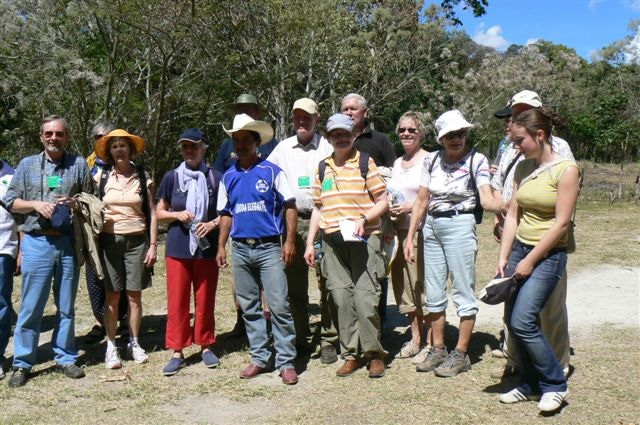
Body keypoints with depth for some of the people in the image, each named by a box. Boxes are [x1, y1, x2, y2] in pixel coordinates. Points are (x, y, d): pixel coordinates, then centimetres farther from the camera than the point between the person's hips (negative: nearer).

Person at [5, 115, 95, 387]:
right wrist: (35, 204, -10)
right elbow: (10, 202, 7)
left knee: (66, 305, 10)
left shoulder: (79, 164, 6)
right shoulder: (28, 165, 7)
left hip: (68, 243, 1)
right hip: (36, 243, -1)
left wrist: (76, 204, -11)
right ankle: (22, 364, 13)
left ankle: (64, 358, 22)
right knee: (31, 306, 2)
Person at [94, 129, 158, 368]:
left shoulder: (143, 177, 2)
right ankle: (111, 346, 12)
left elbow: (152, 213, 3)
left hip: (137, 241, 0)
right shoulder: (102, 177, 3)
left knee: (134, 295, 5)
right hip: (110, 240, 0)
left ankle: (134, 344, 18)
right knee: (112, 295, 2)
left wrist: (153, 245, -1)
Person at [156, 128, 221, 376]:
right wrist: (177, 214, -9)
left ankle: (206, 346, 23)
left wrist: (212, 224, -11)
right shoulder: (171, 177, 5)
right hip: (178, 248, 1)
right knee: (176, 300, 3)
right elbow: (159, 213, 10)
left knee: (205, 300, 7)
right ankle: (177, 352, 12)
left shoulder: (215, 178, 1)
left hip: (207, 248, -1)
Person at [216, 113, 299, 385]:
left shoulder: (272, 171, -2)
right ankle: (259, 358, 23)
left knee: (279, 306, -6)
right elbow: (226, 214, 17)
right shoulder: (228, 177, 11)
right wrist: (221, 246, 10)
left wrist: (290, 241, -9)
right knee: (249, 308, 11)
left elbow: (290, 206, -2)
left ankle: (286, 361, 4)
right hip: (240, 249, 5)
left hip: (269, 248, -4)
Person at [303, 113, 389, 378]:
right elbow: (318, 208, 18)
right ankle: (351, 354, 16)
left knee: (365, 299, -7)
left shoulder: (365, 164, 3)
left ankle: (374, 353, 11)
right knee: (342, 299, 4)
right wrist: (310, 243, 13)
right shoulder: (322, 168, 15)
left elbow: (383, 201, 1)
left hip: (364, 240, -4)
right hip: (332, 242, 4)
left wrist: (364, 219, -16)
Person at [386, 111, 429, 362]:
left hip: (421, 230, -7)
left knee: (423, 283, -6)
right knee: (404, 284, 10)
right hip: (398, 230, 7)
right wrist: (390, 206, 6)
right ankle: (415, 338, 21)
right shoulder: (397, 163, 18)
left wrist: (410, 207, -18)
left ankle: (430, 342, 4)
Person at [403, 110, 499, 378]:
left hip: (460, 226, -5)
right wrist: (409, 237, 4)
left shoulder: (476, 160, -6)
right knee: (433, 293, 11)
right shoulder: (432, 160, 6)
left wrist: (502, 206, -42)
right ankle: (438, 350, 24)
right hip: (432, 227, 5)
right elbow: (421, 202, 8)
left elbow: (486, 199, -19)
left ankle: (461, 355, 11)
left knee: (463, 293, 0)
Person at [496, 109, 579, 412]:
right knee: (514, 322, 7)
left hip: (548, 255, -6)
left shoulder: (565, 169, -11)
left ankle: (555, 384, 8)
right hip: (519, 248, 7)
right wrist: (503, 257, -1)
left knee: (523, 321, -13)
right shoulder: (523, 168, 8)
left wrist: (530, 261, -13)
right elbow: (513, 214, 7)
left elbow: (561, 223, -15)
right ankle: (530, 385, 24)